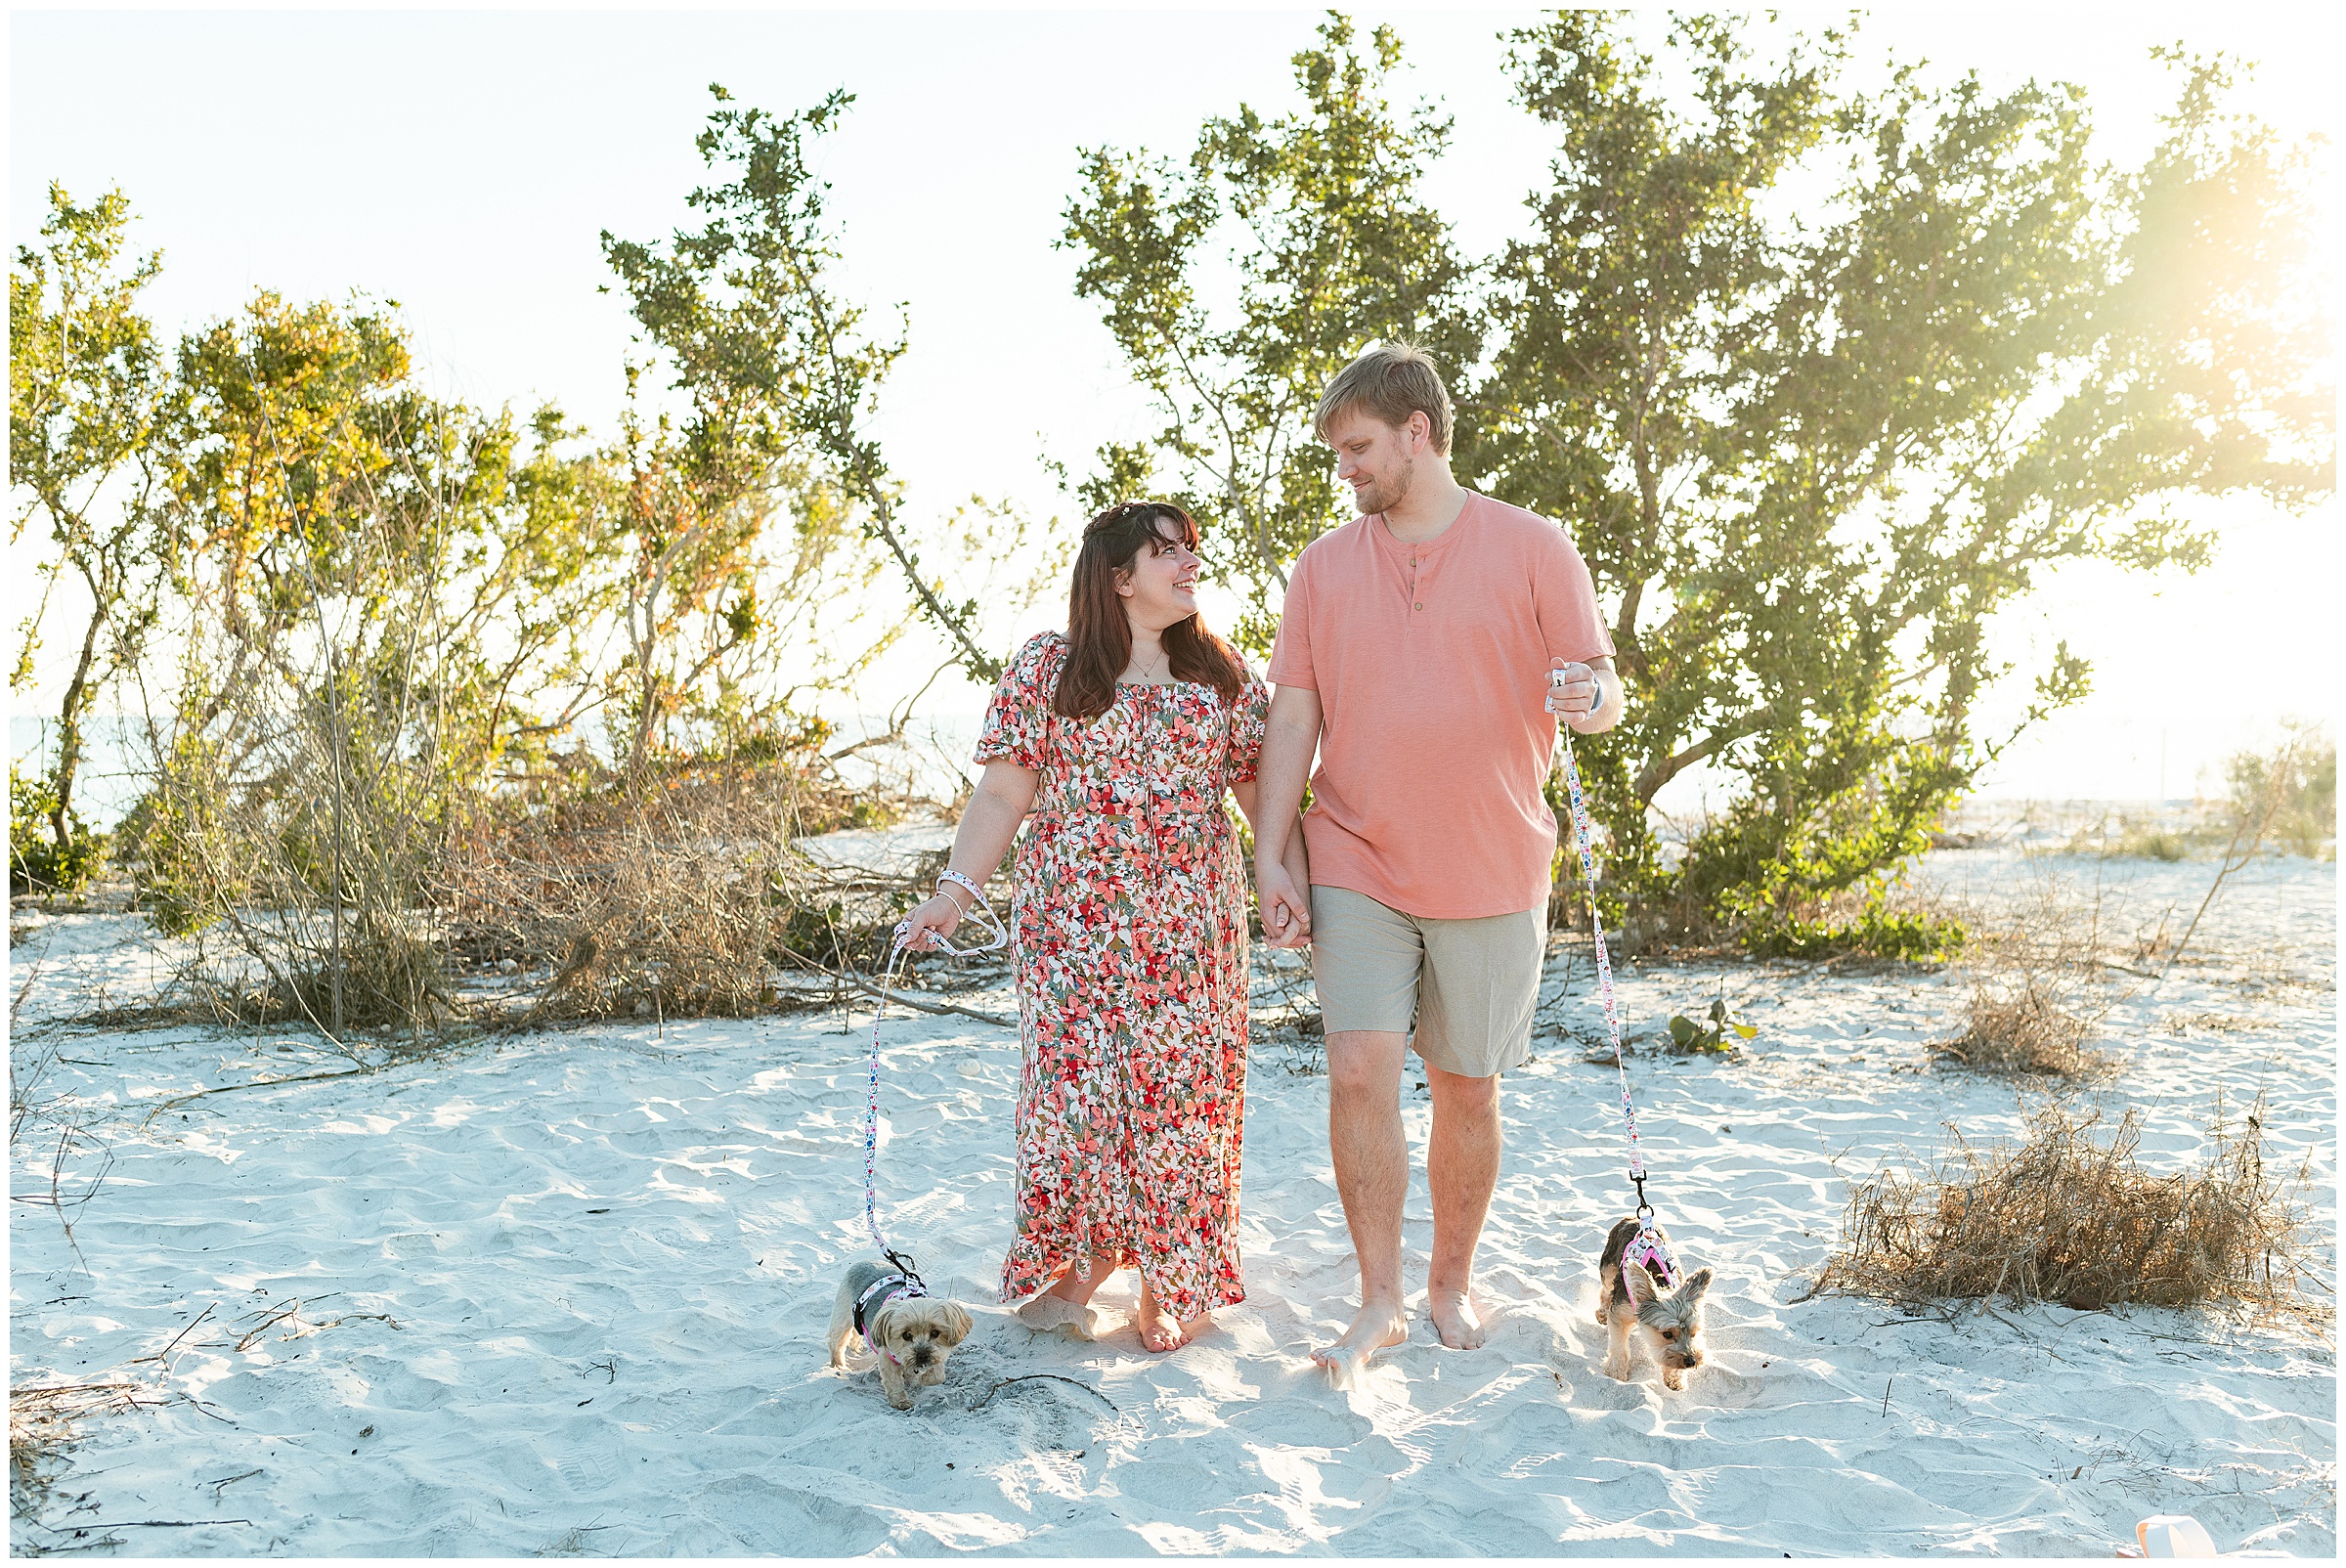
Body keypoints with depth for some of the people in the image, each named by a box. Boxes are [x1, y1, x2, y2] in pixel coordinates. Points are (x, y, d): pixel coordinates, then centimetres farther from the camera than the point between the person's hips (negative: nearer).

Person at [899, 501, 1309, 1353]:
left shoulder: (1223, 675, 11)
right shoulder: (1046, 667, 5)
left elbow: (1263, 786, 10)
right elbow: (1003, 793, 2)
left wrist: (1293, 874, -3)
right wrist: (956, 889, -7)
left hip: (1192, 921, 2)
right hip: (1075, 918, -1)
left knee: (1183, 1086, 0)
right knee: (1075, 1079, -3)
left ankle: (1171, 1282, 13)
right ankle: (1077, 1258, 16)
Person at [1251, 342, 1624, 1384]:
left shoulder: (1533, 550, 0)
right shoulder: (1324, 566, 8)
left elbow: (1605, 695, 1)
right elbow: (1294, 718, 6)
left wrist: (1593, 697, -24)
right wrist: (1270, 858, -1)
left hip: (1491, 875, -1)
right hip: (1357, 868, 1)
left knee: (1467, 1090, 8)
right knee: (1360, 1072, -11)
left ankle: (1450, 1286, 27)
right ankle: (1378, 1302, 2)